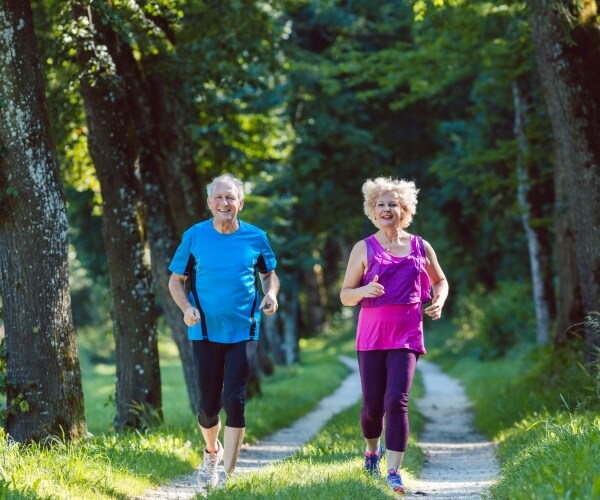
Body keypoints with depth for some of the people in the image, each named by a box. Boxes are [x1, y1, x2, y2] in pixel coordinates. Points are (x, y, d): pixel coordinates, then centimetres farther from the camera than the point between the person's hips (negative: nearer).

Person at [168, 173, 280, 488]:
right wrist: (186, 308, -13)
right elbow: (176, 280, 5)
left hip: (243, 333, 0)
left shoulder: (255, 238, 0)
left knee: (234, 401, -9)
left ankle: (228, 475, -2)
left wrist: (271, 295, -7)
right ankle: (212, 452, 37)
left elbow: (269, 274, 15)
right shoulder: (194, 237, -2)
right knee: (209, 405, 6)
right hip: (206, 332, 1)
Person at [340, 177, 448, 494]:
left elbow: (440, 281, 22)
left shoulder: (419, 247, 7)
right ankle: (372, 450, 35)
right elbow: (345, 296, 4)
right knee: (373, 405, 3)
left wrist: (439, 301, 0)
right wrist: (364, 290, -18)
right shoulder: (364, 249, 3)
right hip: (371, 336, 0)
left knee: (397, 401, -15)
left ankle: (394, 473, -15)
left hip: (406, 337, 0)